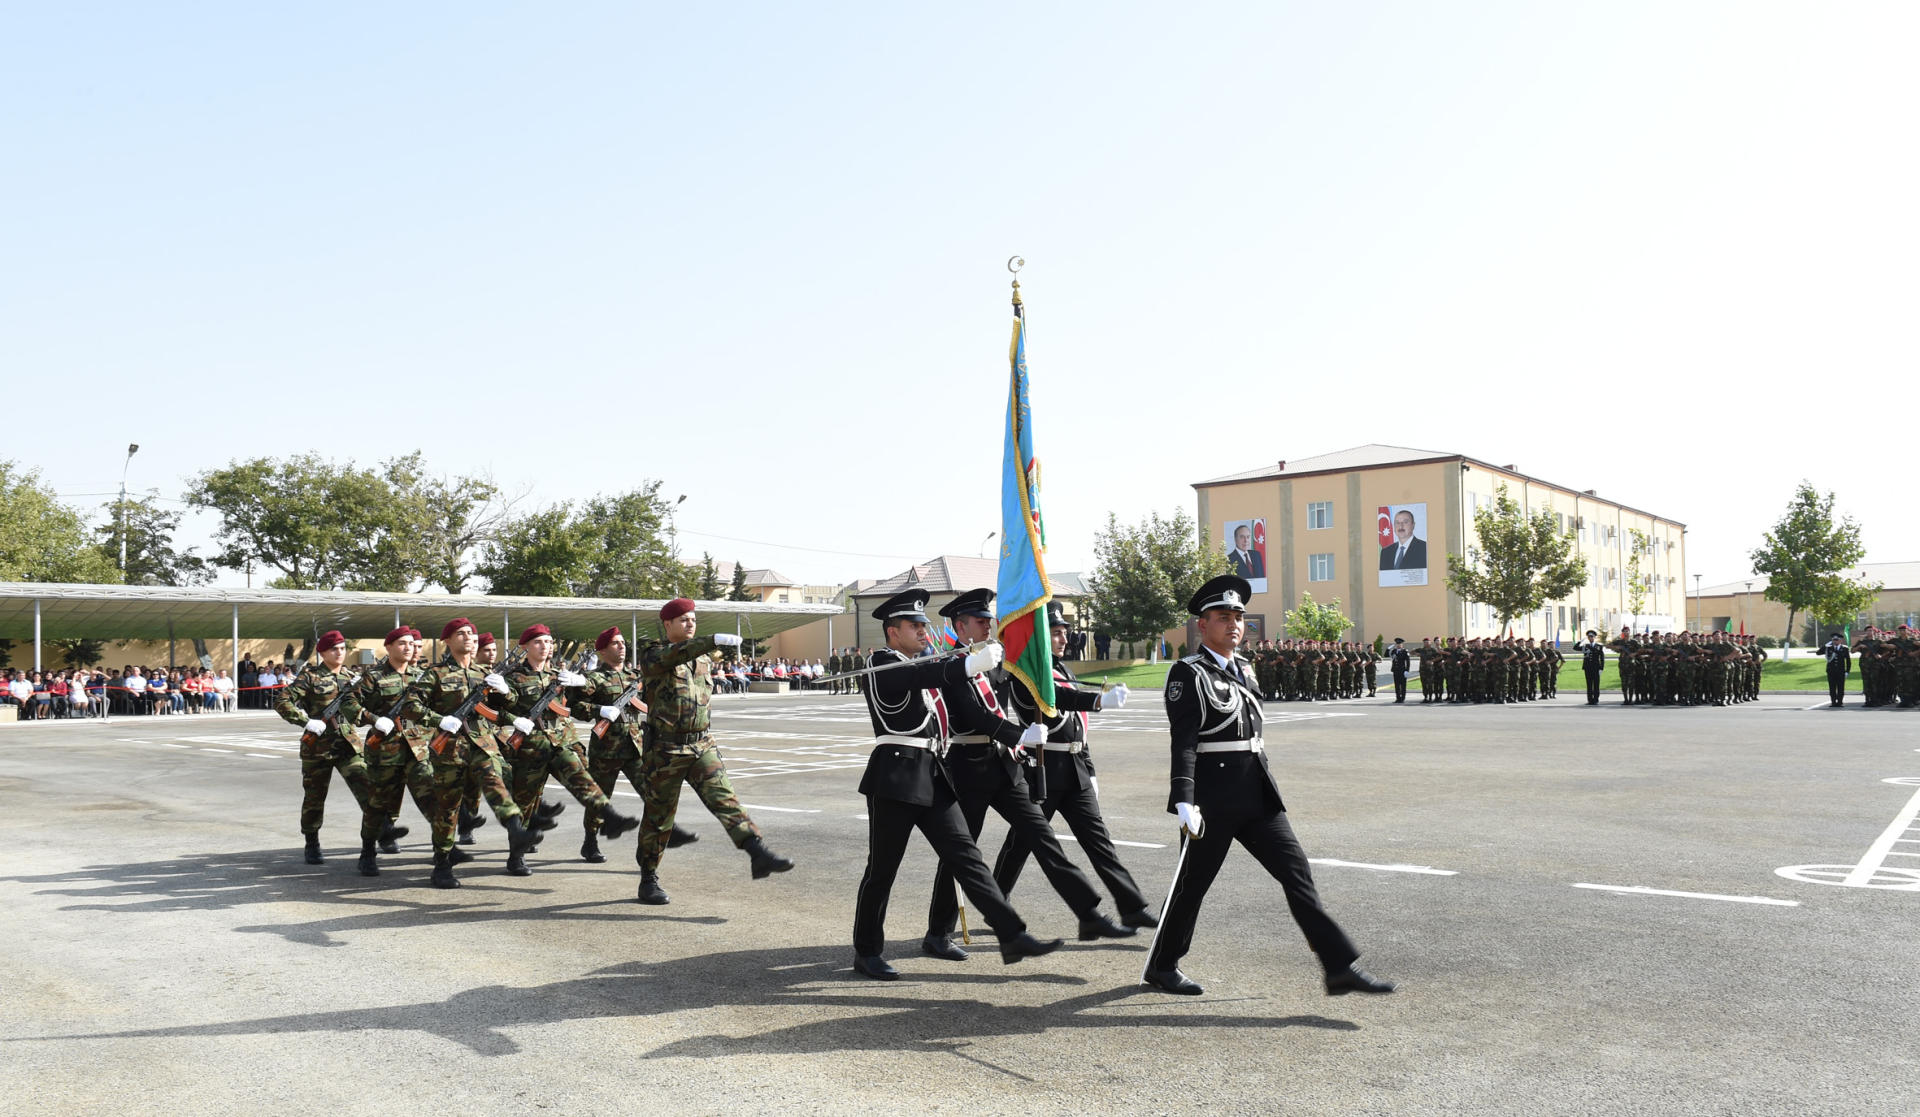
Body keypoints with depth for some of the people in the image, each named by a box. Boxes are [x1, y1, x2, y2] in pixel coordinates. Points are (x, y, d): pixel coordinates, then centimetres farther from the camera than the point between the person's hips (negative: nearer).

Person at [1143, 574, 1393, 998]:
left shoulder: (1242, 669, 14)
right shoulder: (1188, 674, -10)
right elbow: (1183, 742, -18)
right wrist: (1184, 801, -26)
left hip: (1257, 795, 7)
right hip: (1212, 799, -7)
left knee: (1296, 870, 0)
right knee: (1193, 883, 5)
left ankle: (1340, 967, 1)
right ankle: (1161, 967, 23)